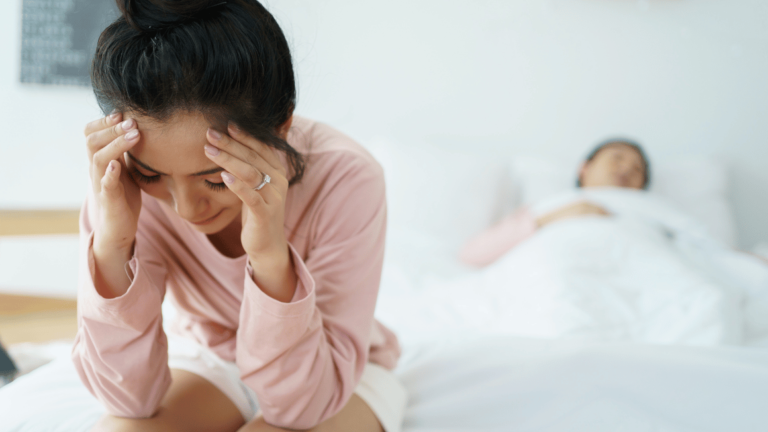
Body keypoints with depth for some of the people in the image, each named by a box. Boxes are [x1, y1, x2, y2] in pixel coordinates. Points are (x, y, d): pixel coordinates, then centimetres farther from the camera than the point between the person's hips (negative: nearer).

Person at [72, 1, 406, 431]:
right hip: (206, 360, 1)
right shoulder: (122, 183, -21)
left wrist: (272, 259, -42)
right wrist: (110, 247, -35)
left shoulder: (347, 179, -28)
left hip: (338, 377, -1)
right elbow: (132, 397, -21)